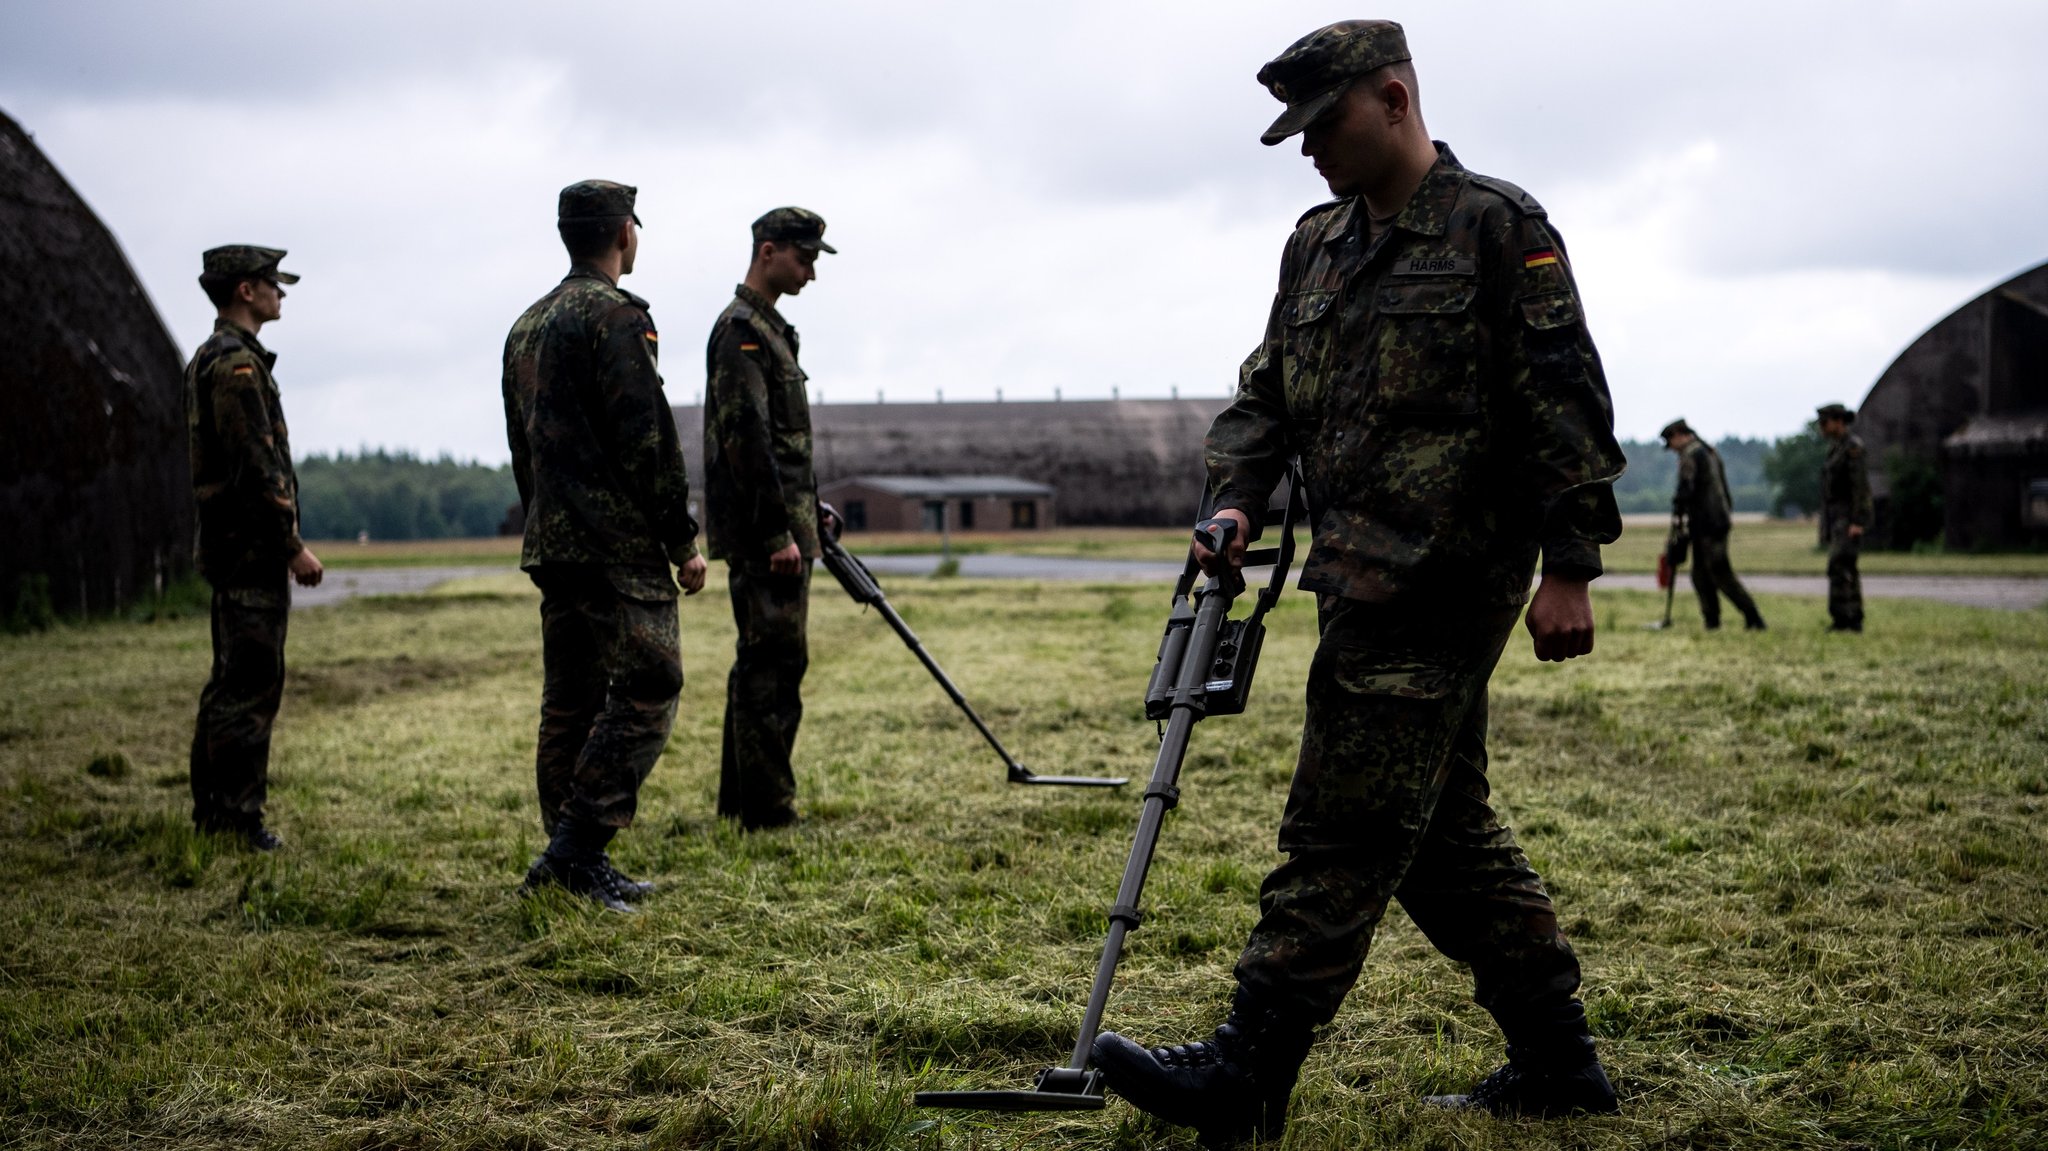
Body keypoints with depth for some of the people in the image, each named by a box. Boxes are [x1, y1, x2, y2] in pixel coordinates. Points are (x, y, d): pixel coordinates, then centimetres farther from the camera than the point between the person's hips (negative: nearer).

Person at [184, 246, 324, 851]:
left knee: (231, 680, 15)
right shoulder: (237, 362, -15)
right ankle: (237, 817, -5)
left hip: (229, 546, 11)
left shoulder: (211, 358, 19)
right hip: (253, 548, -11)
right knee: (251, 684, -8)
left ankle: (212, 810, 20)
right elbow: (258, 465, -21)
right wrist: (294, 546, -17)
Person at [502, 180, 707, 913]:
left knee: (571, 702, 10)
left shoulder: (528, 325, 18)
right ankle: (575, 847, -12)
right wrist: (684, 541, -11)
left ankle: (575, 865, 13)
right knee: (646, 689, -7)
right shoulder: (616, 316, -11)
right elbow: (648, 440, -16)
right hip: (619, 548, -9)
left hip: (551, 544, 9)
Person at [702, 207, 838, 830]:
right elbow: (747, 439, -20)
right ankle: (767, 810, -5)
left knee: (762, 662, 13)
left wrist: (808, 514, 23)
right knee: (774, 662, -9)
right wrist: (777, 533, -22)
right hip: (764, 530, -10)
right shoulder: (741, 330, -13)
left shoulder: (768, 329, 20)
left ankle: (741, 802, 20)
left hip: (779, 529, 10)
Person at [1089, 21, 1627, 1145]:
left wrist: (1568, 569, -12)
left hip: (1442, 580, -9)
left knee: (1343, 831, -7)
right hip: (1368, 583, 9)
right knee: (1445, 824, 13)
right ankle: (1556, 1060, 23)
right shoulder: (1317, 243, 17)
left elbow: (1566, 407, -9)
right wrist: (1237, 500, 1)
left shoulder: (1498, 226, -5)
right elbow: (1266, 391, 19)